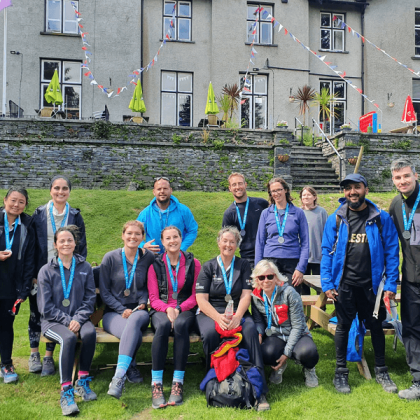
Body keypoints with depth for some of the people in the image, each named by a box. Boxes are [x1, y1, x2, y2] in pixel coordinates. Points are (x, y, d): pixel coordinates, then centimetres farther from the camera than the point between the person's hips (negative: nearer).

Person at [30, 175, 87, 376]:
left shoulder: (75, 216, 3)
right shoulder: (39, 214, 1)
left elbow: (81, 247, 5)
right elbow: (31, 244, 1)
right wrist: (32, 273, -5)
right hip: (40, 273, 0)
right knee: (36, 313, 8)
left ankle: (48, 357, 19)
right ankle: (34, 354, 27)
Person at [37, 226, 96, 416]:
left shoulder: (85, 268, 5)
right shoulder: (46, 271, 2)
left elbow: (90, 298, 4)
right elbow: (46, 307, -2)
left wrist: (78, 319, -12)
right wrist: (67, 321, -13)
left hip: (78, 319, 2)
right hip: (53, 321, -2)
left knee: (89, 333, -31)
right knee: (68, 338, -33)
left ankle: (82, 382, -13)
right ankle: (66, 391, -26)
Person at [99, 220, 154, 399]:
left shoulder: (148, 257, 6)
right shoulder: (111, 258, 2)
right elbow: (104, 292, 3)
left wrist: (143, 302, -4)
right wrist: (122, 310, -10)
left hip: (138, 311, 1)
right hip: (114, 312, -1)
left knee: (135, 320, -39)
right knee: (135, 334, -36)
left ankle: (119, 375, -39)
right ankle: (130, 365, -11)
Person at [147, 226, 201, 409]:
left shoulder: (193, 263, 7)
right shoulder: (155, 265, 8)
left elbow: (195, 295, 4)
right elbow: (153, 298, 4)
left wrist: (179, 308, -13)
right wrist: (167, 308, -16)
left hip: (185, 311, 0)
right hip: (161, 310, 0)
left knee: (180, 325, -36)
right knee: (163, 325, -35)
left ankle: (178, 382, -31)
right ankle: (156, 384, -32)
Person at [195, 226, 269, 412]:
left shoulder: (243, 265, 11)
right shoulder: (208, 267, 7)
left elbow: (246, 295, 0)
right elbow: (201, 299, -3)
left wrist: (237, 316, -19)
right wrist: (218, 317, -21)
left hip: (238, 313, 1)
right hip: (210, 313, -1)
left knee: (250, 329, -31)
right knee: (210, 333, -34)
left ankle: (259, 389, -28)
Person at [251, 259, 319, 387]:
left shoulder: (289, 293, -15)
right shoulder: (255, 296, -3)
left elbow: (297, 325, -15)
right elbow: (258, 321, 6)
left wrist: (287, 353, -20)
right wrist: (259, 334, -19)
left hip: (297, 335, -2)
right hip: (275, 336, 2)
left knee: (307, 352, -37)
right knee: (267, 353, -34)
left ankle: (308, 369, 5)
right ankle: (279, 366, 7)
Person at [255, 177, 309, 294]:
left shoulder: (298, 213, 6)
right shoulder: (266, 213, 9)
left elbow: (305, 243, 4)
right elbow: (259, 242, 10)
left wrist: (301, 269, -5)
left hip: (292, 262, -1)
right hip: (270, 262, 1)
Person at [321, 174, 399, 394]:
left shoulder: (382, 219, -3)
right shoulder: (335, 219, -2)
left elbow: (391, 252, -2)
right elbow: (327, 253, -1)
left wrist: (391, 284, -6)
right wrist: (327, 284, -7)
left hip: (372, 284, 0)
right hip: (344, 283, 0)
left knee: (376, 326, 14)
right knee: (343, 326, 10)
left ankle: (381, 371, 32)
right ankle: (340, 372, 25)